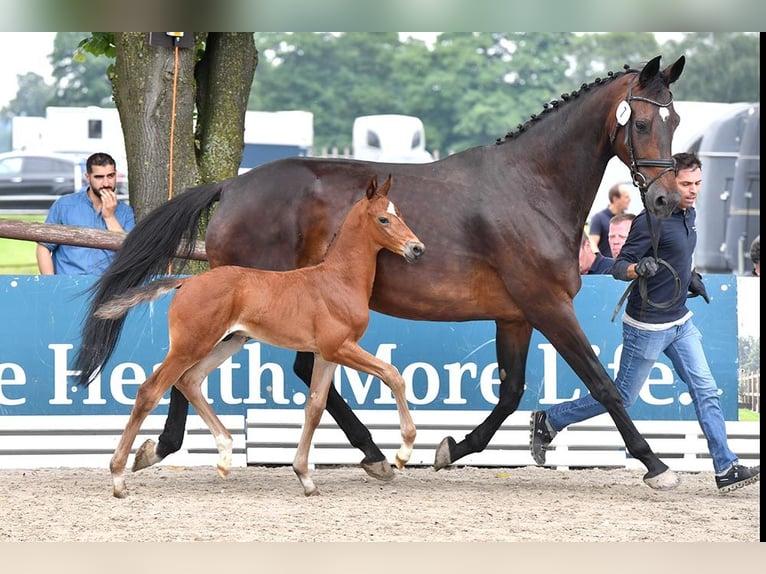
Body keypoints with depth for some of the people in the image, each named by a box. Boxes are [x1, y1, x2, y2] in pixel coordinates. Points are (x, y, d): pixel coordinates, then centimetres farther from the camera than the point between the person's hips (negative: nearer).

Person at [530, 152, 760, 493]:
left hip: (680, 323, 8)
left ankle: (726, 470, 1)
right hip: (648, 326, -8)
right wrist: (637, 269, -40)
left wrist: (690, 279, 12)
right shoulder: (651, 220, -19)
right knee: (622, 397, 2)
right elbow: (619, 266, -20)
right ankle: (548, 422, 17)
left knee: (706, 392, 1)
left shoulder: (688, 215, 8)